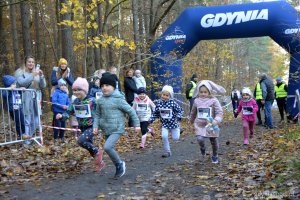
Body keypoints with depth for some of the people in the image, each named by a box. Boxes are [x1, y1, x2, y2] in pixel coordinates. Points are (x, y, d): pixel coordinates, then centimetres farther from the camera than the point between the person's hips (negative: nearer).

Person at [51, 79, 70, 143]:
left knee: (63, 125, 11)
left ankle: (62, 137, 26)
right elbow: (54, 102, -16)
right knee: (57, 125, -3)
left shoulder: (66, 94, 7)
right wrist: (62, 106, -21)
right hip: (57, 111, -5)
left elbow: (68, 103, 13)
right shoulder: (56, 92, -9)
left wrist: (67, 106, -9)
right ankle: (55, 138, 10)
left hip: (63, 112, 5)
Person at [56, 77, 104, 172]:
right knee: (89, 146, 15)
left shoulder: (91, 100, -15)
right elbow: (68, 112, 3)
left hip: (91, 127, -7)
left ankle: (97, 152, -6)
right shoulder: (75, 102, 3)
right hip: (83, 128, 7)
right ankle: (99, 162, 34)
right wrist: (62, 116, -17)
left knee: (81, 141, -27)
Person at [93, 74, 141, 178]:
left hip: (117, 130, -6)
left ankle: (120, 163, 2)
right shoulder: (100, 100, 4)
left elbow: (131, 111, -7)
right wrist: (96, 126, 1)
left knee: (107, 147, -22)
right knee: (110, 149, 14)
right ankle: (119, 167, 35)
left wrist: (136, 124, -3)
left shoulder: (118, 99, -13)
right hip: (106, 130, 7)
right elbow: (97, 114, 13)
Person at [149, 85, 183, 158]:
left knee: (175, 138, 8)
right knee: (164, 137, -17)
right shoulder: (158, 103, -7)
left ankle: (178, 130, 43)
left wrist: (178, 117, -23)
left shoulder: (173, 103, -15)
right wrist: (151, 119, -6)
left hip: (173, 123, -1)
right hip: (164, 124, 2)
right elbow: (155, 113, 4)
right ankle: (167, 152, 3)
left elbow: (180, 110, -8)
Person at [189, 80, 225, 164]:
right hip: (199, 125, 1)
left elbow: (219, 112, -15)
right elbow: (193, 112, 17)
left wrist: (216, 120, -33)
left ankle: (215, 155, 39)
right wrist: (192, 120, 30)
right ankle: (202, 147, 18)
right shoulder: (197, 101, 0)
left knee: (214, 141, 12)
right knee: (200, 139, -19)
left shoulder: (214, 101, -12)